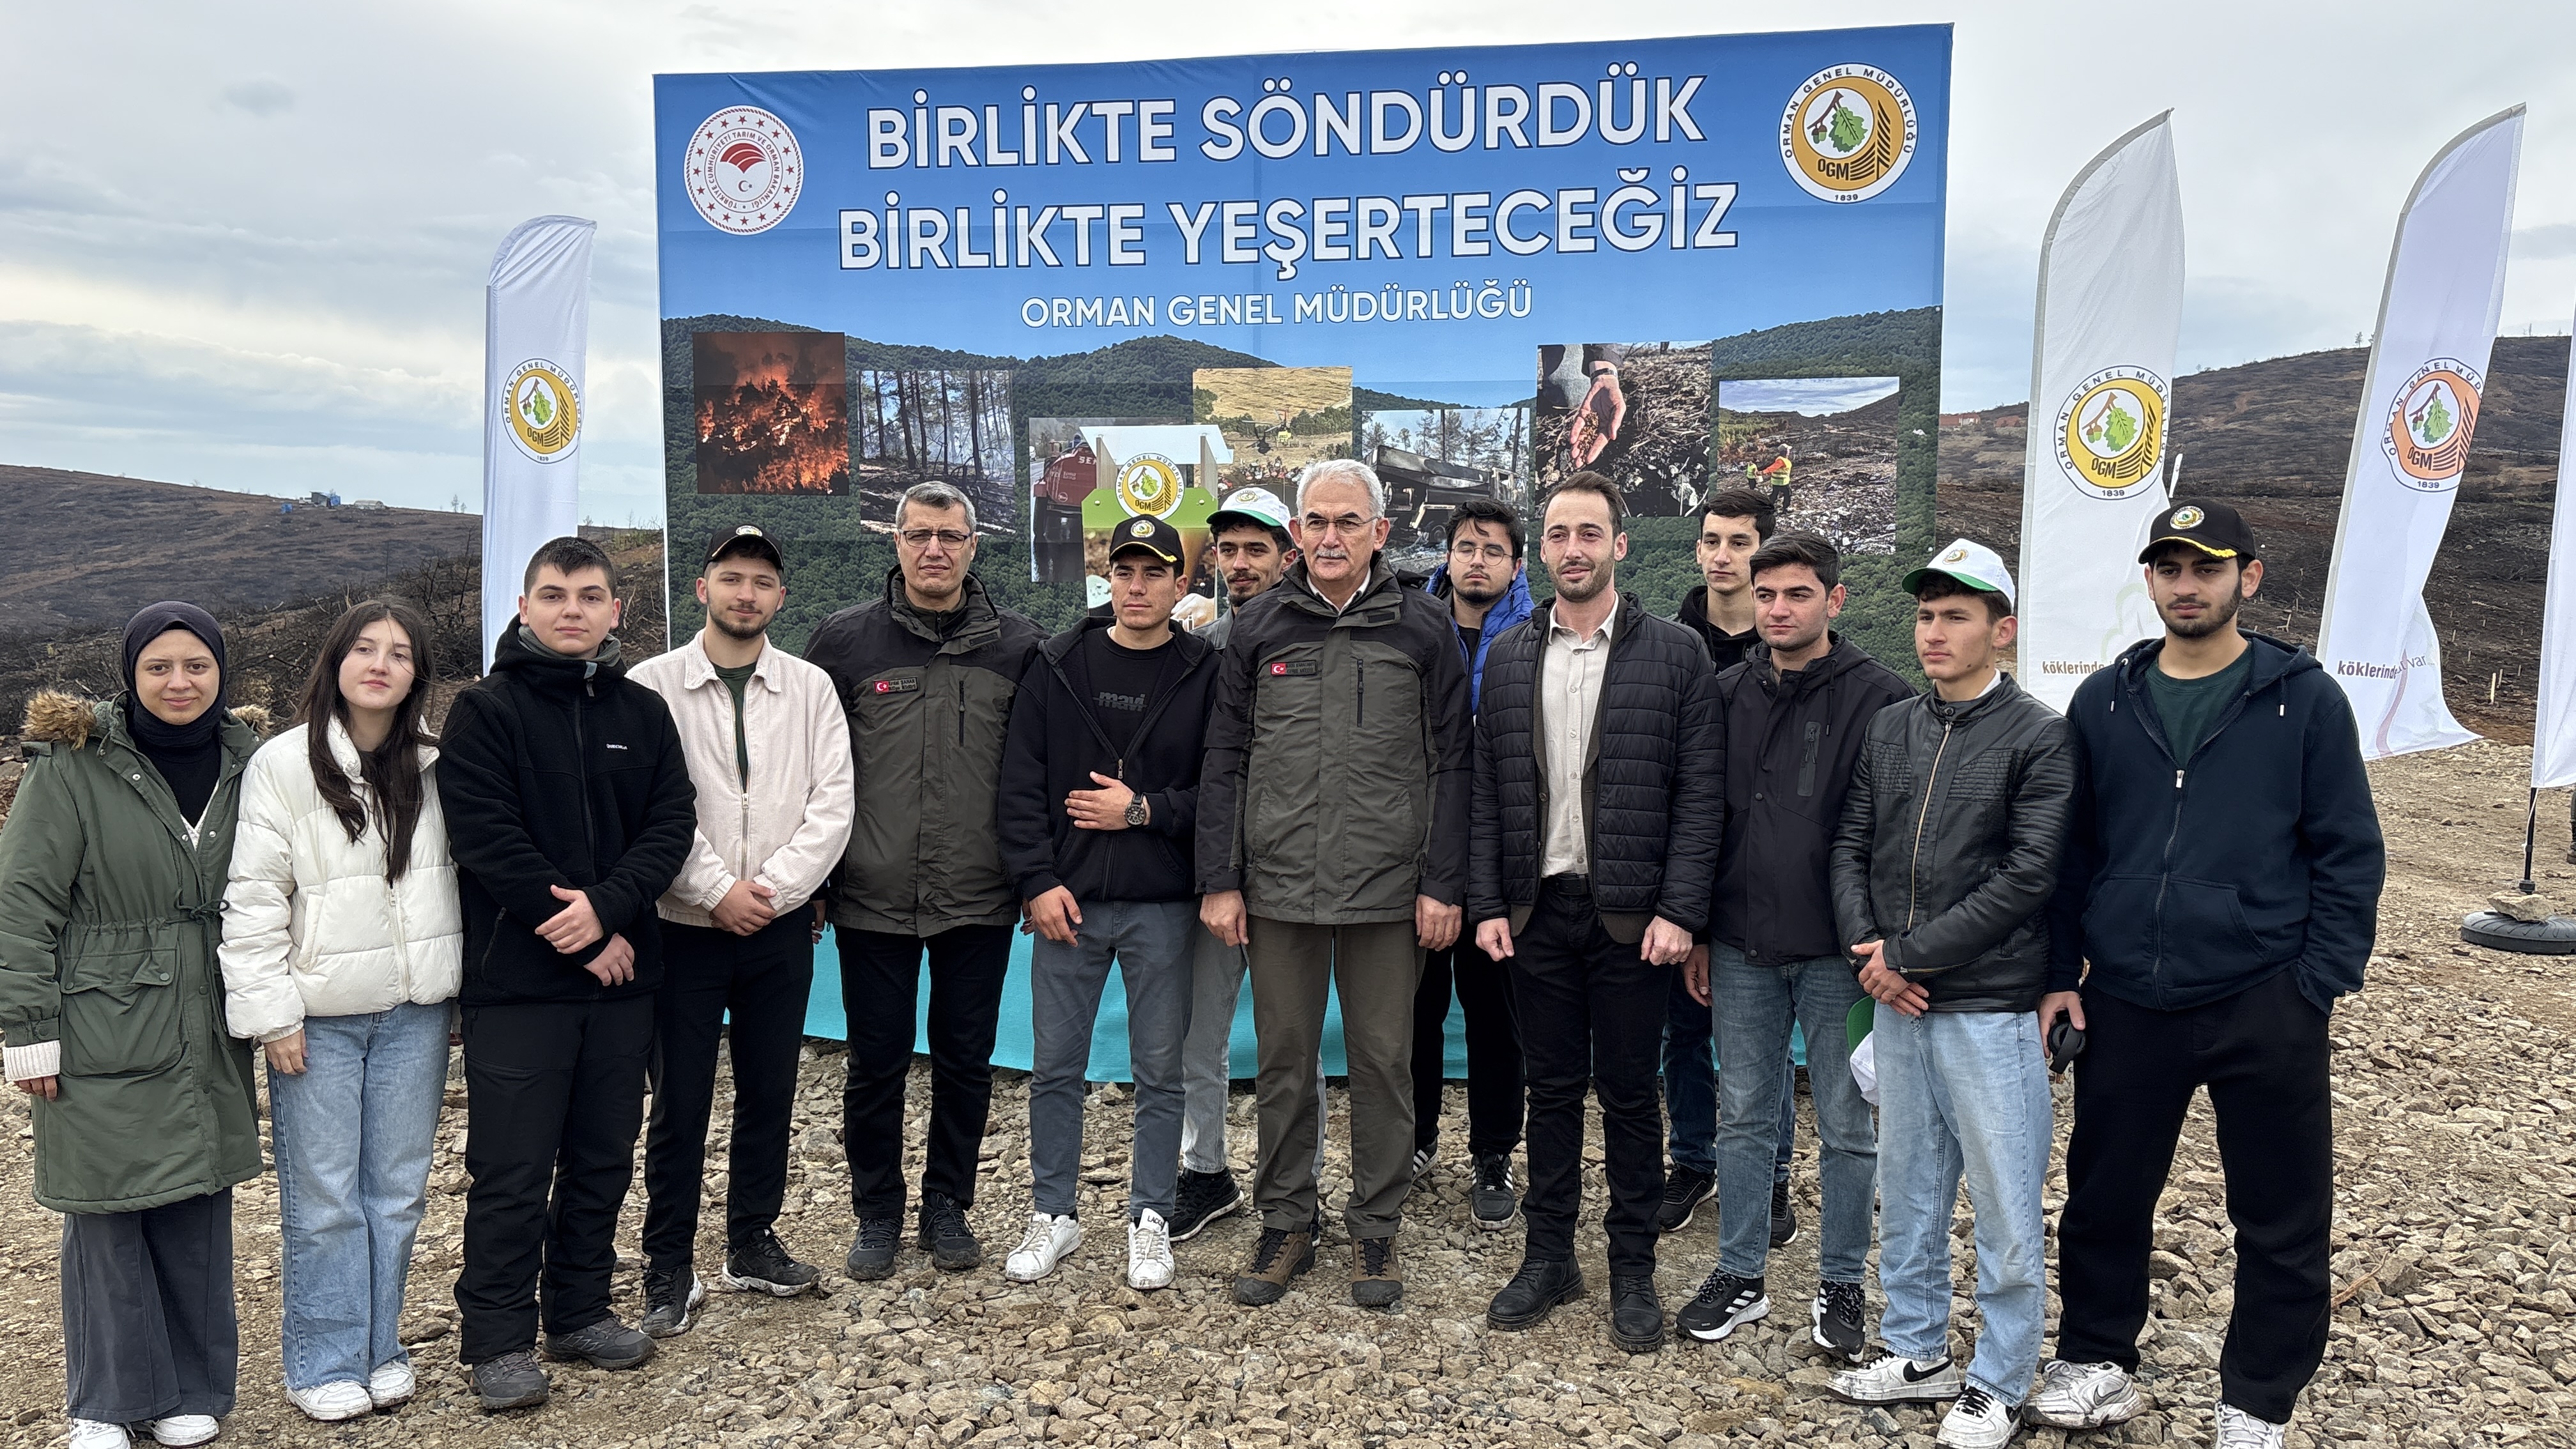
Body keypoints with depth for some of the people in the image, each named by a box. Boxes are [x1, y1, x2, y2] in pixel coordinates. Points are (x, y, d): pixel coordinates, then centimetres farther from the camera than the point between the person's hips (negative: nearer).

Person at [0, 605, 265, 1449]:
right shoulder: (73, 764, -6)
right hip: (102, 1037, -3)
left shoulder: (246, 762, 7)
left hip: (208, 1035, 4)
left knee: (199, 1209, 9)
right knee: (106, 1216, 4)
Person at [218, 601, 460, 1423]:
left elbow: (463, 878, 11)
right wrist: (272, 1013, -9)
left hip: (414, 1013, 3)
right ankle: (325, 1365, 19)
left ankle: (378, 1348, 26)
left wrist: (457, 991, 9)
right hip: (320, 1015, -3)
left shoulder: (435, 767, 4)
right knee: (323, 1199, 5)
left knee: (398, 1190, 11)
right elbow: (253, 898, -7)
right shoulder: (283, 765, -7)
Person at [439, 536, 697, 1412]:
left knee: (604, 1159, 13)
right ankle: (499, 1338, 14)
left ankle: (581, 1310, 28)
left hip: (621, 976, 5)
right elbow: (486, 837, -12)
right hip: (517, 980, -4)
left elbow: (672, 823, 1)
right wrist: (580, 937, -14)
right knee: (512, 1170, 1)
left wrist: (607, 907, -16)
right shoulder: (486, 710, -3)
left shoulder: (643, 713, 9)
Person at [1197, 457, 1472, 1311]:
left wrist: (1443, 884, -4)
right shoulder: (1259, 627, 5)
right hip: (1279, 888, 1)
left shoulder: (1422, 629, 2)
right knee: (1284, 1061, 10)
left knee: (1383, 1061, 8)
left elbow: (1449, 765, 2)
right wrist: (1219, 881, 1)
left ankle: (1375, 1229, 23)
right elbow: (1224, 761, 6)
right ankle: (1285, 1225, 24)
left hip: (1389, 890, -1)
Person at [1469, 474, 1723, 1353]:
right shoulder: (1509, 658, 8)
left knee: (1629, 1097, 7)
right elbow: (1488, 792, 7)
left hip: (1632, 915, -3)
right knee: (1551, 1089, 13)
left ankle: (1634, 1270, 21)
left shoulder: (1674, 654, -3)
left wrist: (1679, 911, -13)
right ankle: (1549, 1256, 26)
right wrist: (1487, 904, 0)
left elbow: (1700, 793, -6)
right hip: (1537, 909, 3)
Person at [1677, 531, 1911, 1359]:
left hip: (1836, 951, -4)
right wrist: (1698, 932, 8)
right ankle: (1739, 1276, 26)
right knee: (1743, 1117, 12)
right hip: (1742, 948, 4)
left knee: (1846, 1126, 9)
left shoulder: (1877, 698, -7)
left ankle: (1840, 1285, 25)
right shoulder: (1729, 694, 6)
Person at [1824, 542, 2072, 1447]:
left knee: (2005, 1208, 5)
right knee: (1907, 1192, 16)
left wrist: (1908, 953, -15)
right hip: (1897, 1005, 6)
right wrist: (1868, 950, -7)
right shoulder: (1888, 730, 9)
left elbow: (2027, 877, -15)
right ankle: (1918, 1353, 32)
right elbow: (1851, 847, 9)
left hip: (1990, 1009, -5)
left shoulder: (2038, 738, -8)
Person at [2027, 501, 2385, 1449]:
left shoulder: (2305, 701, -2)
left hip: (2264, 1008, -2)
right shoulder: (2103, 703, 5)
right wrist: (2061, 973, 4)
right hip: (2125, 1006, 3)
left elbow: (2351, 855, -2)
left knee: (2281, 1224, 9)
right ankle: (2096, 1365, 33)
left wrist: (2317, 983, -9)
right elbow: (2070, 850, 9)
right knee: (2103, 1196, 14)